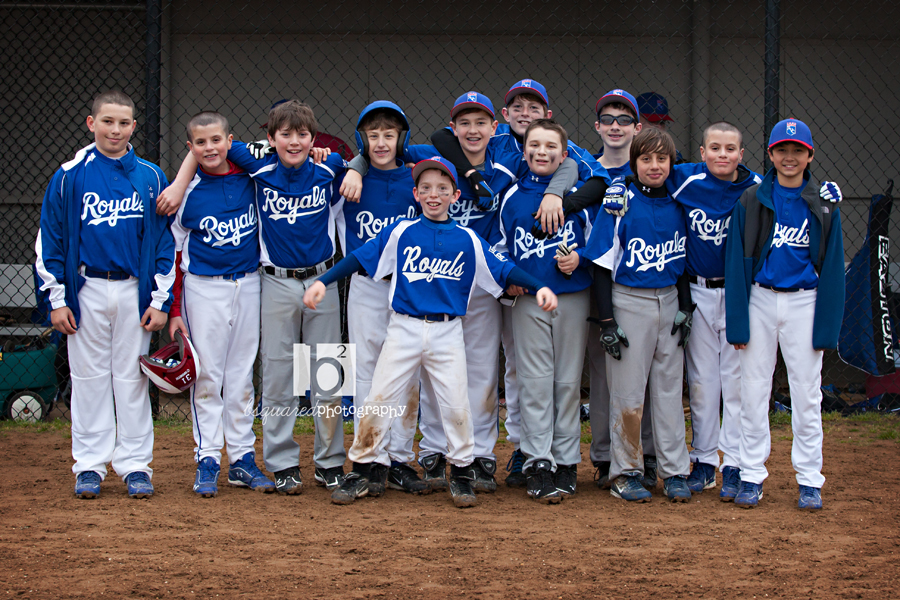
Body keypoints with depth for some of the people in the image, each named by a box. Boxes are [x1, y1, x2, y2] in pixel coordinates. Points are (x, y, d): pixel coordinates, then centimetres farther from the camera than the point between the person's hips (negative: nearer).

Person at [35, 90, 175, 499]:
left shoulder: (150, 178, 3)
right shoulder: (69, 177, 0)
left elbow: (165, 241, 5)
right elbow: (49, 240, 2)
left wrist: (160, 301, 0)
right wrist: (57, 299, -2)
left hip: (135, 289, 0)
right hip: (86, 290, 0)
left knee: (132, 377, 5)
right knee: (89, 377, 5)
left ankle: (136, 464, 11)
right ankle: (89, 465, 12)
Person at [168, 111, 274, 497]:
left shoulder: (249, 177, -1)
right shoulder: (187, 192, -7)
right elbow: (172, 252, -2)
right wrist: (173, 309, -5)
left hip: (248, 287, 3)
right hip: (204, 288, -3)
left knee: (242, 375, 9)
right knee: (207, 376, 0)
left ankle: (243, 458, 15)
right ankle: (207, 460, 6)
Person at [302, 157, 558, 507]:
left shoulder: (467, 240, 5)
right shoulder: (401, 232, 3)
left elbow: (502, 271, 5)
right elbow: (359, 258, 2)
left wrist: (539, 287, -8)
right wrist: (323, 281, -8)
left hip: (447, 333, 0)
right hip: (404, 329, 0)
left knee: (456, 405, -3)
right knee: (378, 400, -3)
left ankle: (461, 473, 14)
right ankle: (361, 473, 9)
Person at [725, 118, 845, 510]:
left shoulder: (823, 205, 1)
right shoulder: (751, 202, 0)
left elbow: (832, 268, 2)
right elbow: (737, 263, 1)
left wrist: (827, 326, -4)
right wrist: (737, 322, -5)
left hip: (804, 302, 0)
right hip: (760, 301, 0)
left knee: (807, 393, 3)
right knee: (753, 390, 3)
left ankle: (809, 481, 11)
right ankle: (752, 476, 12)